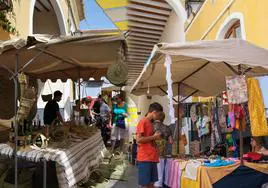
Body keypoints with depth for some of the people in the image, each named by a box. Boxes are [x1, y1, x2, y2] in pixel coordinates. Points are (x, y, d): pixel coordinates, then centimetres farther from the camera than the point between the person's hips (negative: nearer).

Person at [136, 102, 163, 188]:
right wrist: (154, 137, -11)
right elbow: (139, 139, -17)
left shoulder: (150, 123, 17)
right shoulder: (143, 122, -9)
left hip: (152, 158, 9)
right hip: (144, 158, -9)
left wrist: (156, 137, 9)